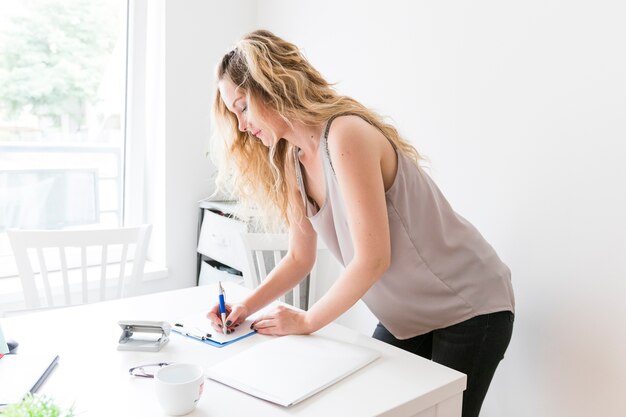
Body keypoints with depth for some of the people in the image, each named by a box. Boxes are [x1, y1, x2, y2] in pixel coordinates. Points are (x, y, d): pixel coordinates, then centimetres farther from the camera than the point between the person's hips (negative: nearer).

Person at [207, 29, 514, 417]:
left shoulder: (346, 135, -26)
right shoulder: (293, 162, 0)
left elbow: (372, 260, -27)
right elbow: (300, 258, 7)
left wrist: (306, 321, -15)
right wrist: (247, 305, -7)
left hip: (469, 308, -7)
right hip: (407, 316, 7)